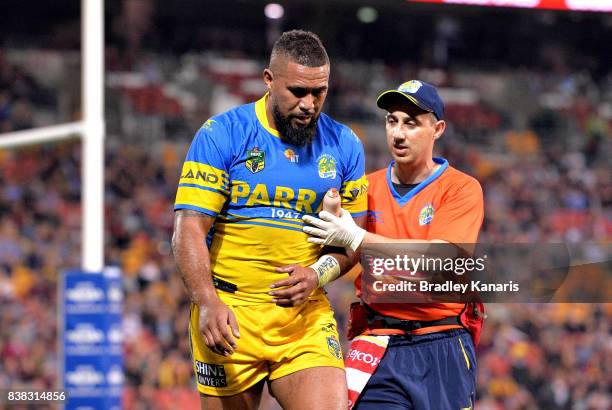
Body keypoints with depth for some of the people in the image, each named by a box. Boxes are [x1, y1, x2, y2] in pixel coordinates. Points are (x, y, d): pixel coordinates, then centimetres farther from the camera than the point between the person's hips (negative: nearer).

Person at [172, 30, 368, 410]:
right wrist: (208, 303, -23)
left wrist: (318, 274, -9)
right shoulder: (221, 135, -4)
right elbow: (189, 230, -9)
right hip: (229, 312, -2)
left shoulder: (344, 146, 8)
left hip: (307, 314, 2)